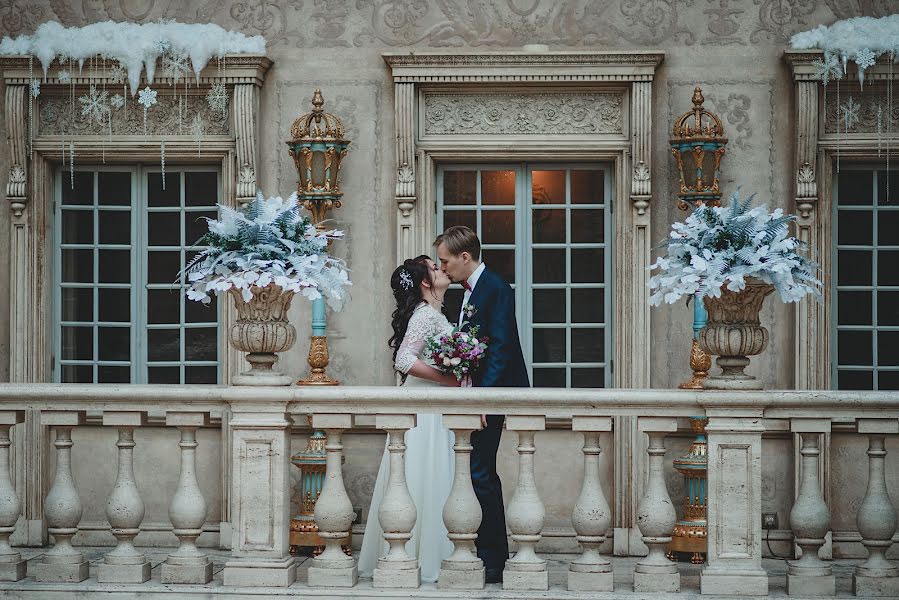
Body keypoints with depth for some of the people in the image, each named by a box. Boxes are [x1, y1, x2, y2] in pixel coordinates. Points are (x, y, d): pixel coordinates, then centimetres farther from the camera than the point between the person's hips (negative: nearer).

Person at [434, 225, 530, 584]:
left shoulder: (495, 289, -13)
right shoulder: (469, 290, 16)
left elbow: (500, 348, -19)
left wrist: (481, 397, -24)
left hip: (492, 393, -10)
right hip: (477, 394, 10)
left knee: (479, 473, -11)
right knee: (483, 473, 14)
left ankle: (491, 560, -7)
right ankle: (497, 554, 22)